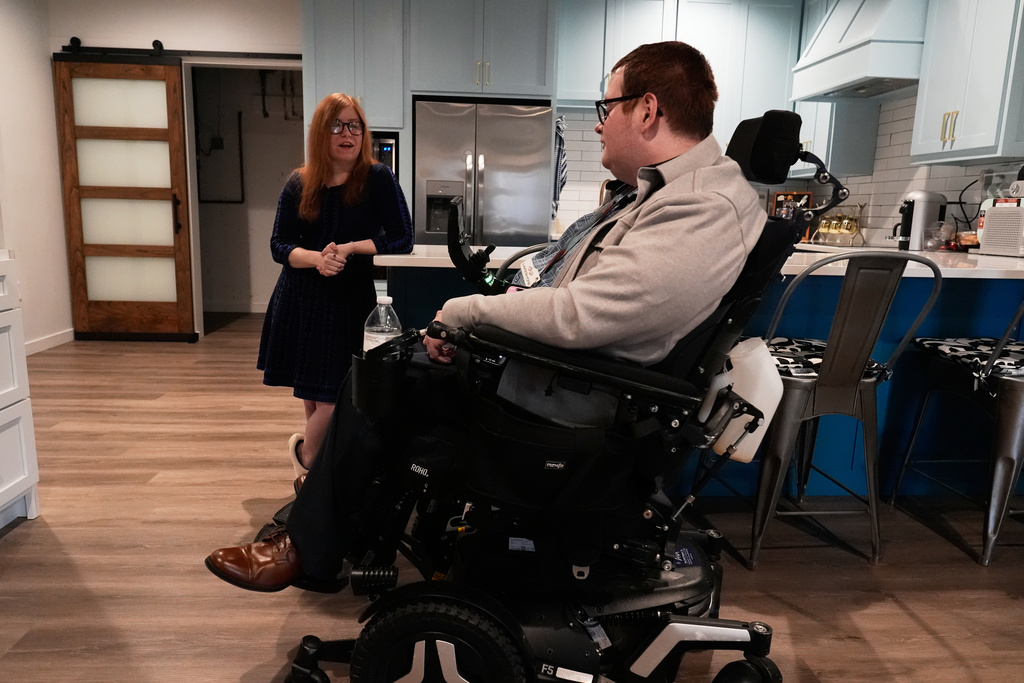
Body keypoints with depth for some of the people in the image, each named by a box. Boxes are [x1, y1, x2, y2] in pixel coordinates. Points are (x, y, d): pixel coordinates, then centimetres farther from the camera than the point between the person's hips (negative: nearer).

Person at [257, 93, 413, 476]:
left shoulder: (377, 179, -4)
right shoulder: (299, 185, 4)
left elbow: (402, 240, -6)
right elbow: (279, 245, 2)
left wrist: (350, 249, -17)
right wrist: (316, 258, -18)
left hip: (352, 301, -2)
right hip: (300, 301, 3)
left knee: (333, 400, -5)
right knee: (311, 397, 11)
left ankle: (305, 453, 24)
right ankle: (310, 463, 31)